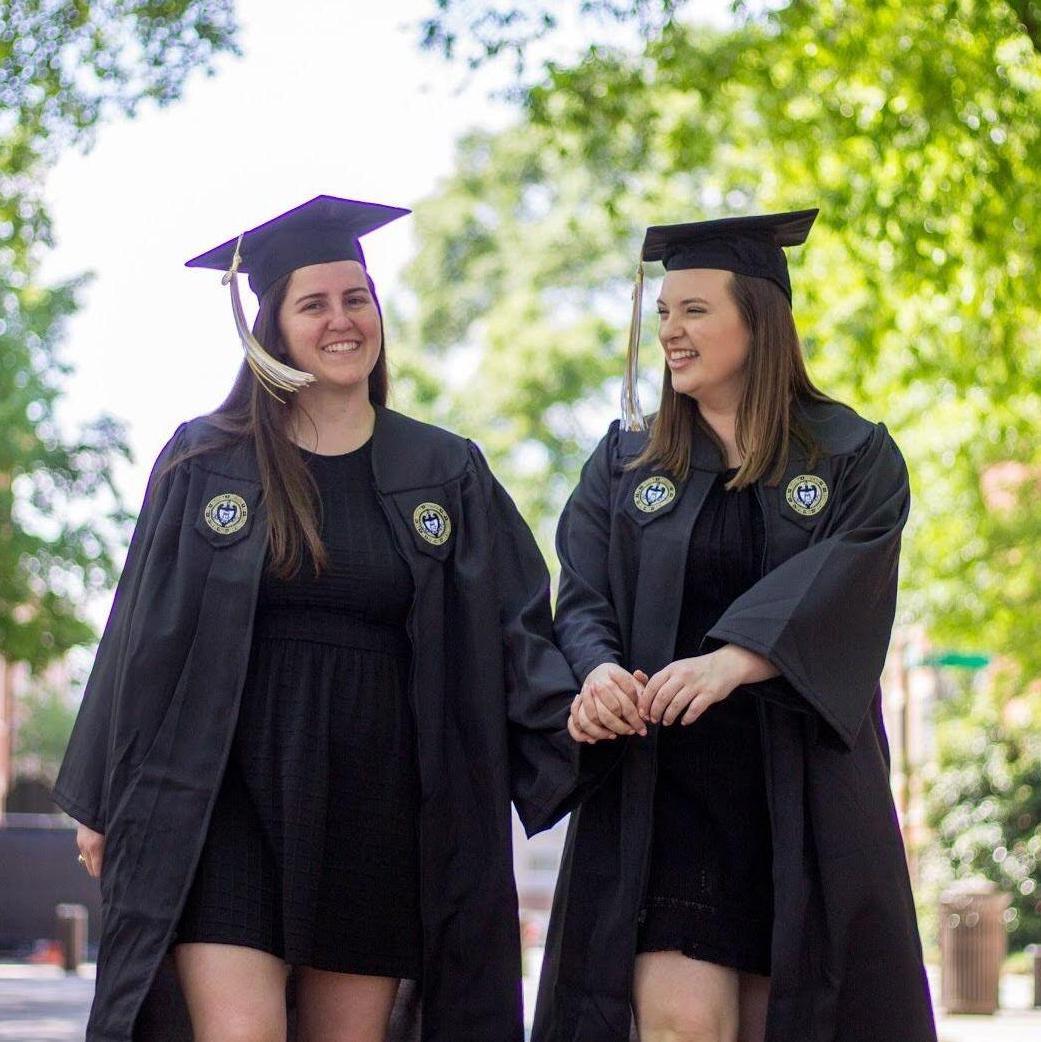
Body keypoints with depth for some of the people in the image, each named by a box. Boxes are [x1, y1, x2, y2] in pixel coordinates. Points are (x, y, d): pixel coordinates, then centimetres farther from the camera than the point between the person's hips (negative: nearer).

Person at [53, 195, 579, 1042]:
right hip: (228, 790, -2)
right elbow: (145, 634, 7)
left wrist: (577, 721, -14)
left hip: (378, 804, 2)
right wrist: (102, 801, 7)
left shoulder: (446, 474, 8)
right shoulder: (206, 463, 5)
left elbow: (518, 632, 5)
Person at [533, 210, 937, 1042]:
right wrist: (599, 669, -21)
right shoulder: (625, 462, 12)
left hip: (802, 793, -1)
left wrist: (732, 661, -30)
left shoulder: (854, 458, 5)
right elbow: (584, 599, 3)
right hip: (660, 785, 1)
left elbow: (838, 593, -12)